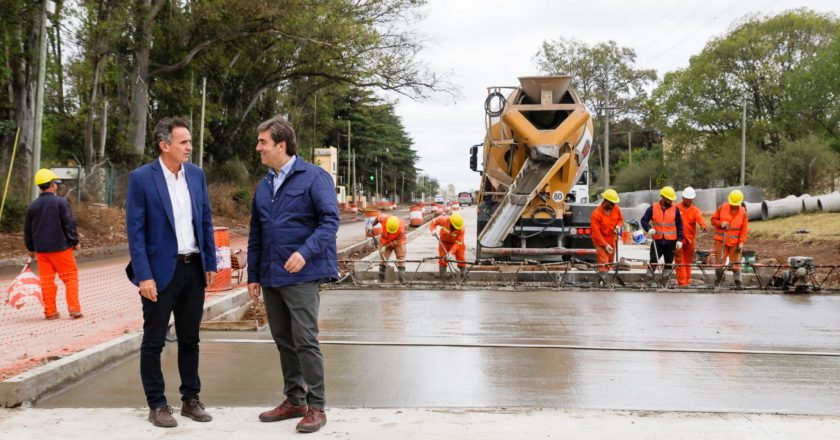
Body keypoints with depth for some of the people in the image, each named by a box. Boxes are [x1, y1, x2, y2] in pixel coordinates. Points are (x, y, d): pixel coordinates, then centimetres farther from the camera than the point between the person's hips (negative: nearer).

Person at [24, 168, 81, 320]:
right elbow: (69, 224, -11)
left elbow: (27, 229, 12)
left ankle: (50, 312, 10)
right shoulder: (61, 202, -9)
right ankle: (74, 310, -1)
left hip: (41, 249, 4)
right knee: (70, 277, 4)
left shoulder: (32, 206, 6)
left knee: (46, 280, 9)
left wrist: (31, 248, 23)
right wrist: (75, 242, 0)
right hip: (61, 247, -4)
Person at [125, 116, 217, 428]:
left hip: (194, 268, 5)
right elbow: (135, 231, -10)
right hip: (160, 270, -5)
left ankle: (191, 399, 24)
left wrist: (210, 263, 8)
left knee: (190, 339, 13)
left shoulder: (196, 174, 6)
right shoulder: (141, 178, -9)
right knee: (154, 341, 5)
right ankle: (156, 405, 16)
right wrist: (144, 276, -15)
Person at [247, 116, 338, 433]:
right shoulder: (264, 185, 14)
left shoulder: (313, 177, -6)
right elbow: (256, 235, 18)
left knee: (305, 341, -6)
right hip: (271, 277, 7)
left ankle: (316, 407, 4)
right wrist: (253, 276, 15)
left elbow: (330, 220, -14)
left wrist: (305, 252, -26)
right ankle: (294, 400, 25)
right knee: (284, 342, 13)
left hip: (302, 275, -7)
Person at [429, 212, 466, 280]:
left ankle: (464, 274, 16)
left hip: (456, 243, -1)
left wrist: (451, 252, -42)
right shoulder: (444, 220, -31)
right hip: (444, 242, 1)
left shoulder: (461, 229, -32)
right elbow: (433, 222, -13)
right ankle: (441, 276, 16)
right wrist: (433, 230, -33)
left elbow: (458, 243, -32)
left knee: (461, 259, -1)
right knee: (442, 259, 3)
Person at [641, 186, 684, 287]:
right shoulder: (653, 208, -1)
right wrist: (649, 229, -15)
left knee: (669, 263, 7)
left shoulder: (675, 209, 1)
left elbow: (679, 225, 5)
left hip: (671, 241, 1)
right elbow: (644, 220, 4)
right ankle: (648, 282, 3)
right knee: (653, 262, -2)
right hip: (657, 240, -1)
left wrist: (679, 240, 0)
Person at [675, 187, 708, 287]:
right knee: (680, 261, -5)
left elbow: (700, 218, -18)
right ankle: (682, 282, -5)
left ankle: (687, 281, 21)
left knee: (688, 261, 11)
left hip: (690, 239, 2)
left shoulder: (695, 210, 2)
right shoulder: (676, 208, 0)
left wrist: (703, 225, -39)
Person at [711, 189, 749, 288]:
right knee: (719, 262, 1)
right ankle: (717, 283, 11)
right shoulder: (723, 207, -1)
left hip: (735, 242, 0)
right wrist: (721, 223, -14)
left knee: (736, 263, 1)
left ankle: (738, 283, 9)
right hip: (721, 240, 0)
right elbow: (713, 220, 6)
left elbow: (744, 230, 0)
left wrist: (741, 242, -9)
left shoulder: (743, 213, 0)